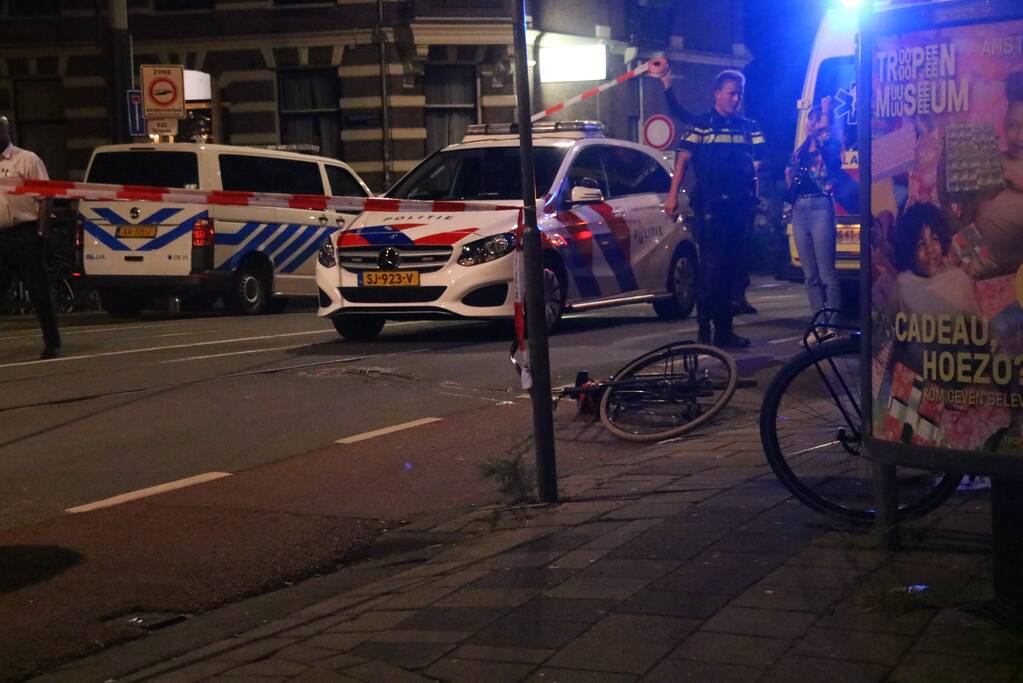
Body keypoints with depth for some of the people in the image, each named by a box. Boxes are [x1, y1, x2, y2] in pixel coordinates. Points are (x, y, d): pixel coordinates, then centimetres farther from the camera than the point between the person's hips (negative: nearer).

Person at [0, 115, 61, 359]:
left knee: (38, 292, -1)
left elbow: (44, 199, -6)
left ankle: (52, 343, 7)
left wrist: (41, 235, -12)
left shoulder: (27, 160, -2)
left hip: (23, 235, -5)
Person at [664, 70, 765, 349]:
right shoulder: (701, 124, 1)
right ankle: (705, 331, -5)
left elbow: (758, 161, 11)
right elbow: (683, 157, -4)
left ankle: (724, 330, 16)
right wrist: (672, 195, -12)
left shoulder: (749, 127, 13)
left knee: (731, 267, 9)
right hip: (710, 207, -5)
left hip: (739, 206, 5)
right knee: (711, 267, -8)